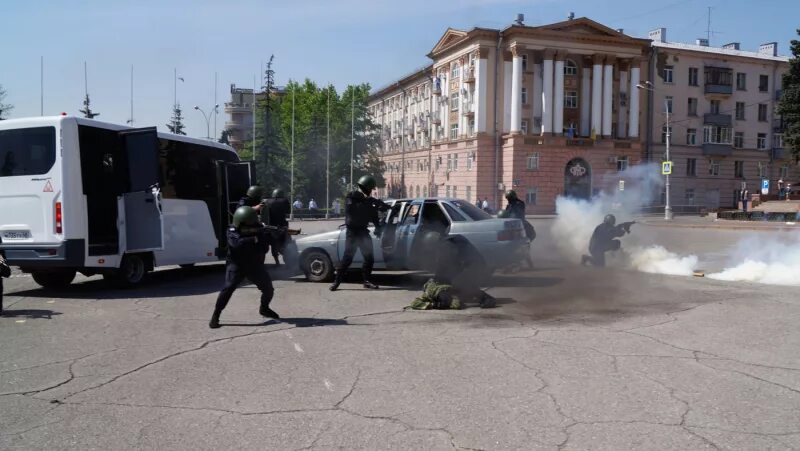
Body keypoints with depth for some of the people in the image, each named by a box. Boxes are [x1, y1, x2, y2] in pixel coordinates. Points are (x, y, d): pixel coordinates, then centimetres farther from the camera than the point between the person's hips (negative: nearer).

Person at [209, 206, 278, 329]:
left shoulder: (257, 229, -6)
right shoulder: (233, 231, -16)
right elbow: (237, 243, -37)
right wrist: (254, 240, -39)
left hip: (254, 265, 4)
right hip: (236, 265, -4)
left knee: (268, 287, 6)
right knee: (228, 288, -22)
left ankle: (264, 308, 34)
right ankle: (215, 316, -12)